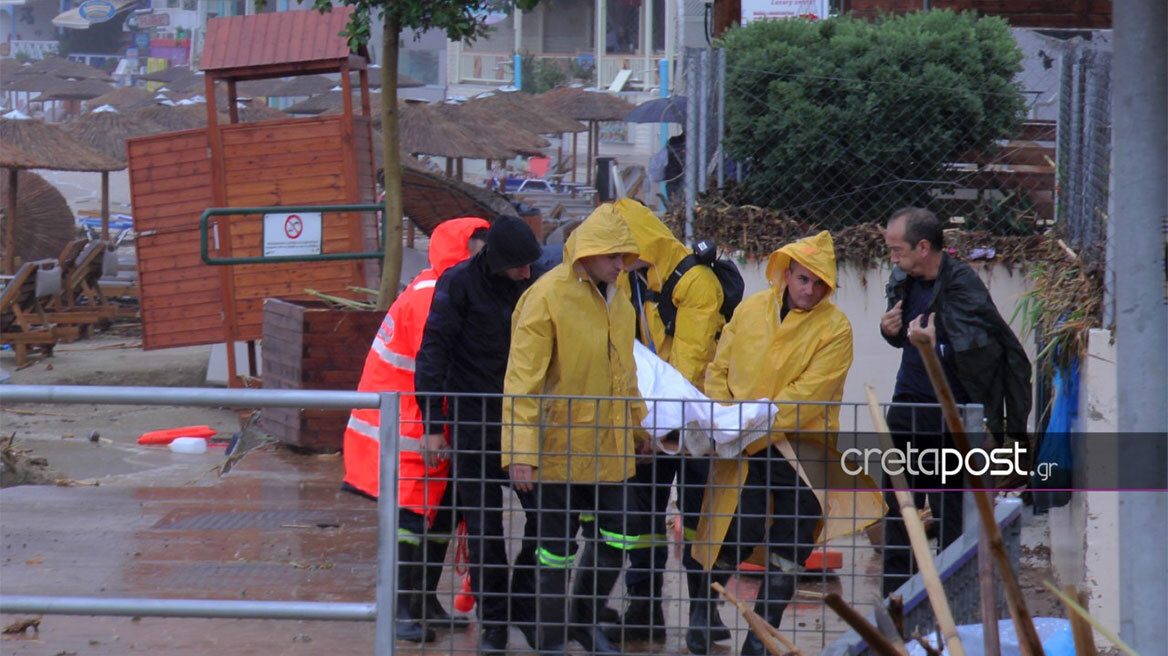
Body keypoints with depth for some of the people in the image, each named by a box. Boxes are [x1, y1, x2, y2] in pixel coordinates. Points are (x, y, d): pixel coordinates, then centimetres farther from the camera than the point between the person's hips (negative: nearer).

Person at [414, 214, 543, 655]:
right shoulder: (460, 284, -8)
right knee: (484, 524, -1)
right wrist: (432, 426, -11)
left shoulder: (528, 285, 5)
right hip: (474, 422, -4)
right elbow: (434, 352, -8)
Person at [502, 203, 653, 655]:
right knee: (557, 546, 0)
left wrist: (637, 427, 25)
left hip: (603, 447, 7)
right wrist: (521, 451, -23)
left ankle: (583, 619, 29)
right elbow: (523, 380, -19)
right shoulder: (546, 297, -16)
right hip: (554, 447, -7)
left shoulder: (617, 300, 8)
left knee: (623, 530, 9)